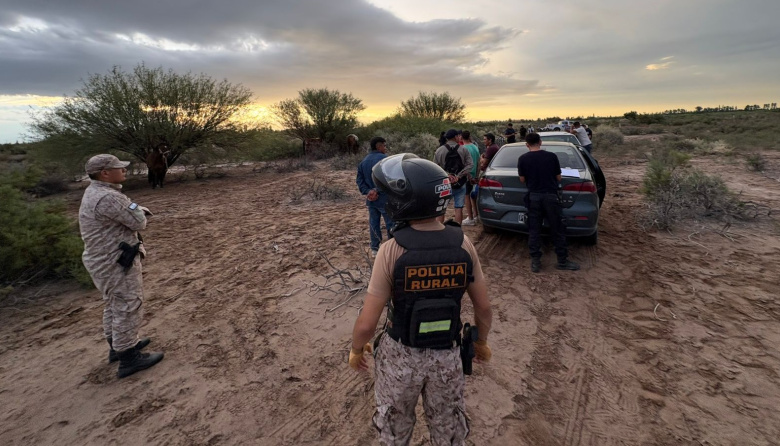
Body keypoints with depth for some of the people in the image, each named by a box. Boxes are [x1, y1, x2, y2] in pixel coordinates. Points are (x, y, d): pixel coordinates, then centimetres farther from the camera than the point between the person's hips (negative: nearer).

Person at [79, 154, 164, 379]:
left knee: (114, 306, 23)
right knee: (128, 308, 0)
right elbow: (139, 222, -19)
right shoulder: (107, 198, -27)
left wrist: (137, 209, -2)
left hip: (105, 260, 11)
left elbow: (127, 210, 16)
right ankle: (129, 359, 11)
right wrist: (135, 209, -1)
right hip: (116, 263, -11)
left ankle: (117, 346, 40)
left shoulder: (95, 191, 8)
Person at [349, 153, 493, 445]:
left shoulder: (392, 251, -25)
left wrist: (357, 349, 2)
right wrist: (481, 342, 15)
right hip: (447, 355, 3)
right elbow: (484, 308, -4)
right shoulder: (463, 245, -15)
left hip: (400, 354, -2)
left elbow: (367, 323, -19)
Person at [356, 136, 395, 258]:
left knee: (373, 223, 14)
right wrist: (376, 190, -16)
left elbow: (359, 180, 6)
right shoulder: (384, 159, -14)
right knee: (391, 224, 5)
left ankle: (374, 249, 21)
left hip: (371, 199, 7)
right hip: (384, 199, -7)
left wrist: (368, 192, -5)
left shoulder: (364, 161, 10)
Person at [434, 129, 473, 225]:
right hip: (460, 184, 0)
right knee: (459, 208, 4)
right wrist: (458, 177, -12)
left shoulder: (439, 151, -1)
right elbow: (469, 165, -8)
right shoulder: (463, 149, 0)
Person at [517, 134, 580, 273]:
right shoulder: (551, 156, -2)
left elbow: (522, 179, 4)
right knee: (558, 230, 9)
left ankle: (535, 261, 8)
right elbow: (558, 178, 5)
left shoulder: (522, 159, -3)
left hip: (533, 196, 1)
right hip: (551, 196, 0)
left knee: (534, 230, 7)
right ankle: (562, 261, 15)